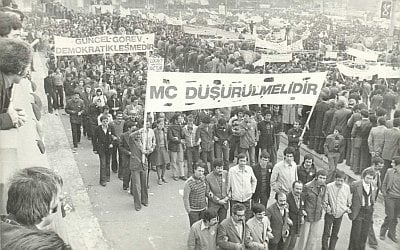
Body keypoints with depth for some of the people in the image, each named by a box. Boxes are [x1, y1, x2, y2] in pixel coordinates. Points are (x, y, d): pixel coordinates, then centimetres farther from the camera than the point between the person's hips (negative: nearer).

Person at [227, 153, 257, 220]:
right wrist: (229, 194, 1)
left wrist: (252, 191, 10)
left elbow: (254, 181, 16)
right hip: (235, 199, -2)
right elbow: (228, 183, -2)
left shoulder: (249, 169, -2)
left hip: (247, 199, 2)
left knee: (247, 219, 6)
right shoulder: (232, 170, -13)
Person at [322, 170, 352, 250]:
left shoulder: (347, 187, -5)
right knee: (326, 233, 0)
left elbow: (349, 200, 9)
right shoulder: (329, 186, -14)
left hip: (340, 214, 3)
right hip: (330, 213, -3)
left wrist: (348, 207, -7)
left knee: (335, 234, 13)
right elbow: (325, 200, -5)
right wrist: (327, 206, -22)